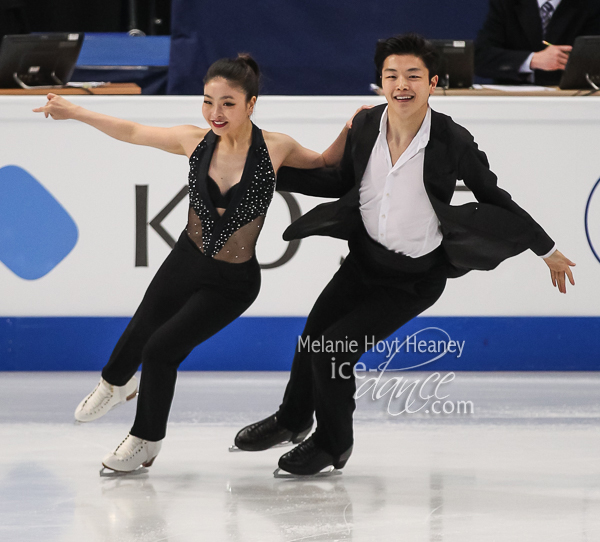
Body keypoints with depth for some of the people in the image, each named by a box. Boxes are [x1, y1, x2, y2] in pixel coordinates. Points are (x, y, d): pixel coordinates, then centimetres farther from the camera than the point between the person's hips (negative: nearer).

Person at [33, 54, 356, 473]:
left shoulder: (274, 149, -19)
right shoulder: (196, 142, -13)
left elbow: (327, 164, -1)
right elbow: (132, 132, 1)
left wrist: (352, 127, -18)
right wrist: (75, 112, 2)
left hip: (232, 282, -4)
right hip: (186, 264, 4)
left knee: (162, 348, -11)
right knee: (138, 334, 19)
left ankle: (147, 439, 16)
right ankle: (116, 384, 56)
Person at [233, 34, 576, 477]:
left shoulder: (452, 142, -24)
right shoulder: (365, 127, -11)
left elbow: (494, 199, -10)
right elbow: (344, 182, 8)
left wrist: (548, 251, -2)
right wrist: (272, 168, 4)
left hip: (415, 278, -5)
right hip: (365, 257, 5)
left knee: (334, 349, -10)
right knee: (312, 337, 12)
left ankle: (333, 445, 17)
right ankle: (292, 420, 44)